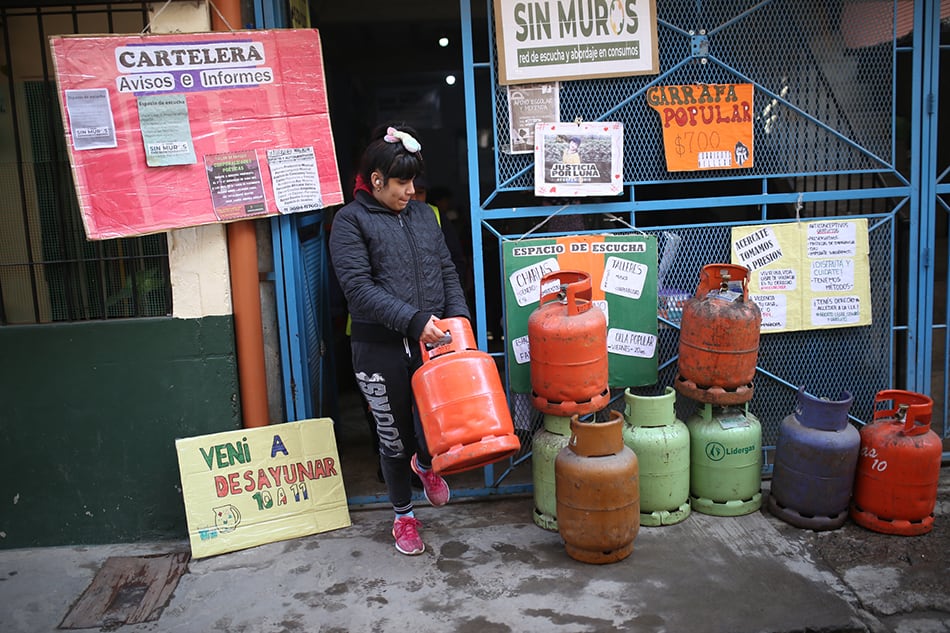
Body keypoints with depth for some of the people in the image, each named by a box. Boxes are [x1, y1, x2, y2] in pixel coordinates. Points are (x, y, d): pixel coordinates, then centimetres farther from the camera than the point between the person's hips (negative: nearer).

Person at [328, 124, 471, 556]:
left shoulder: (422, 214, 11)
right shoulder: (350, 221, -5)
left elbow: (446, 270, 11)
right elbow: (359, 287, -16)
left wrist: (457, 314, -6)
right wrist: (413, 320, -24)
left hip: (432, 341, 3)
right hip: (380, 348, -3)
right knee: (394, 436, 10)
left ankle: (425, 463, 33)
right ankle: (403, 515, 34)